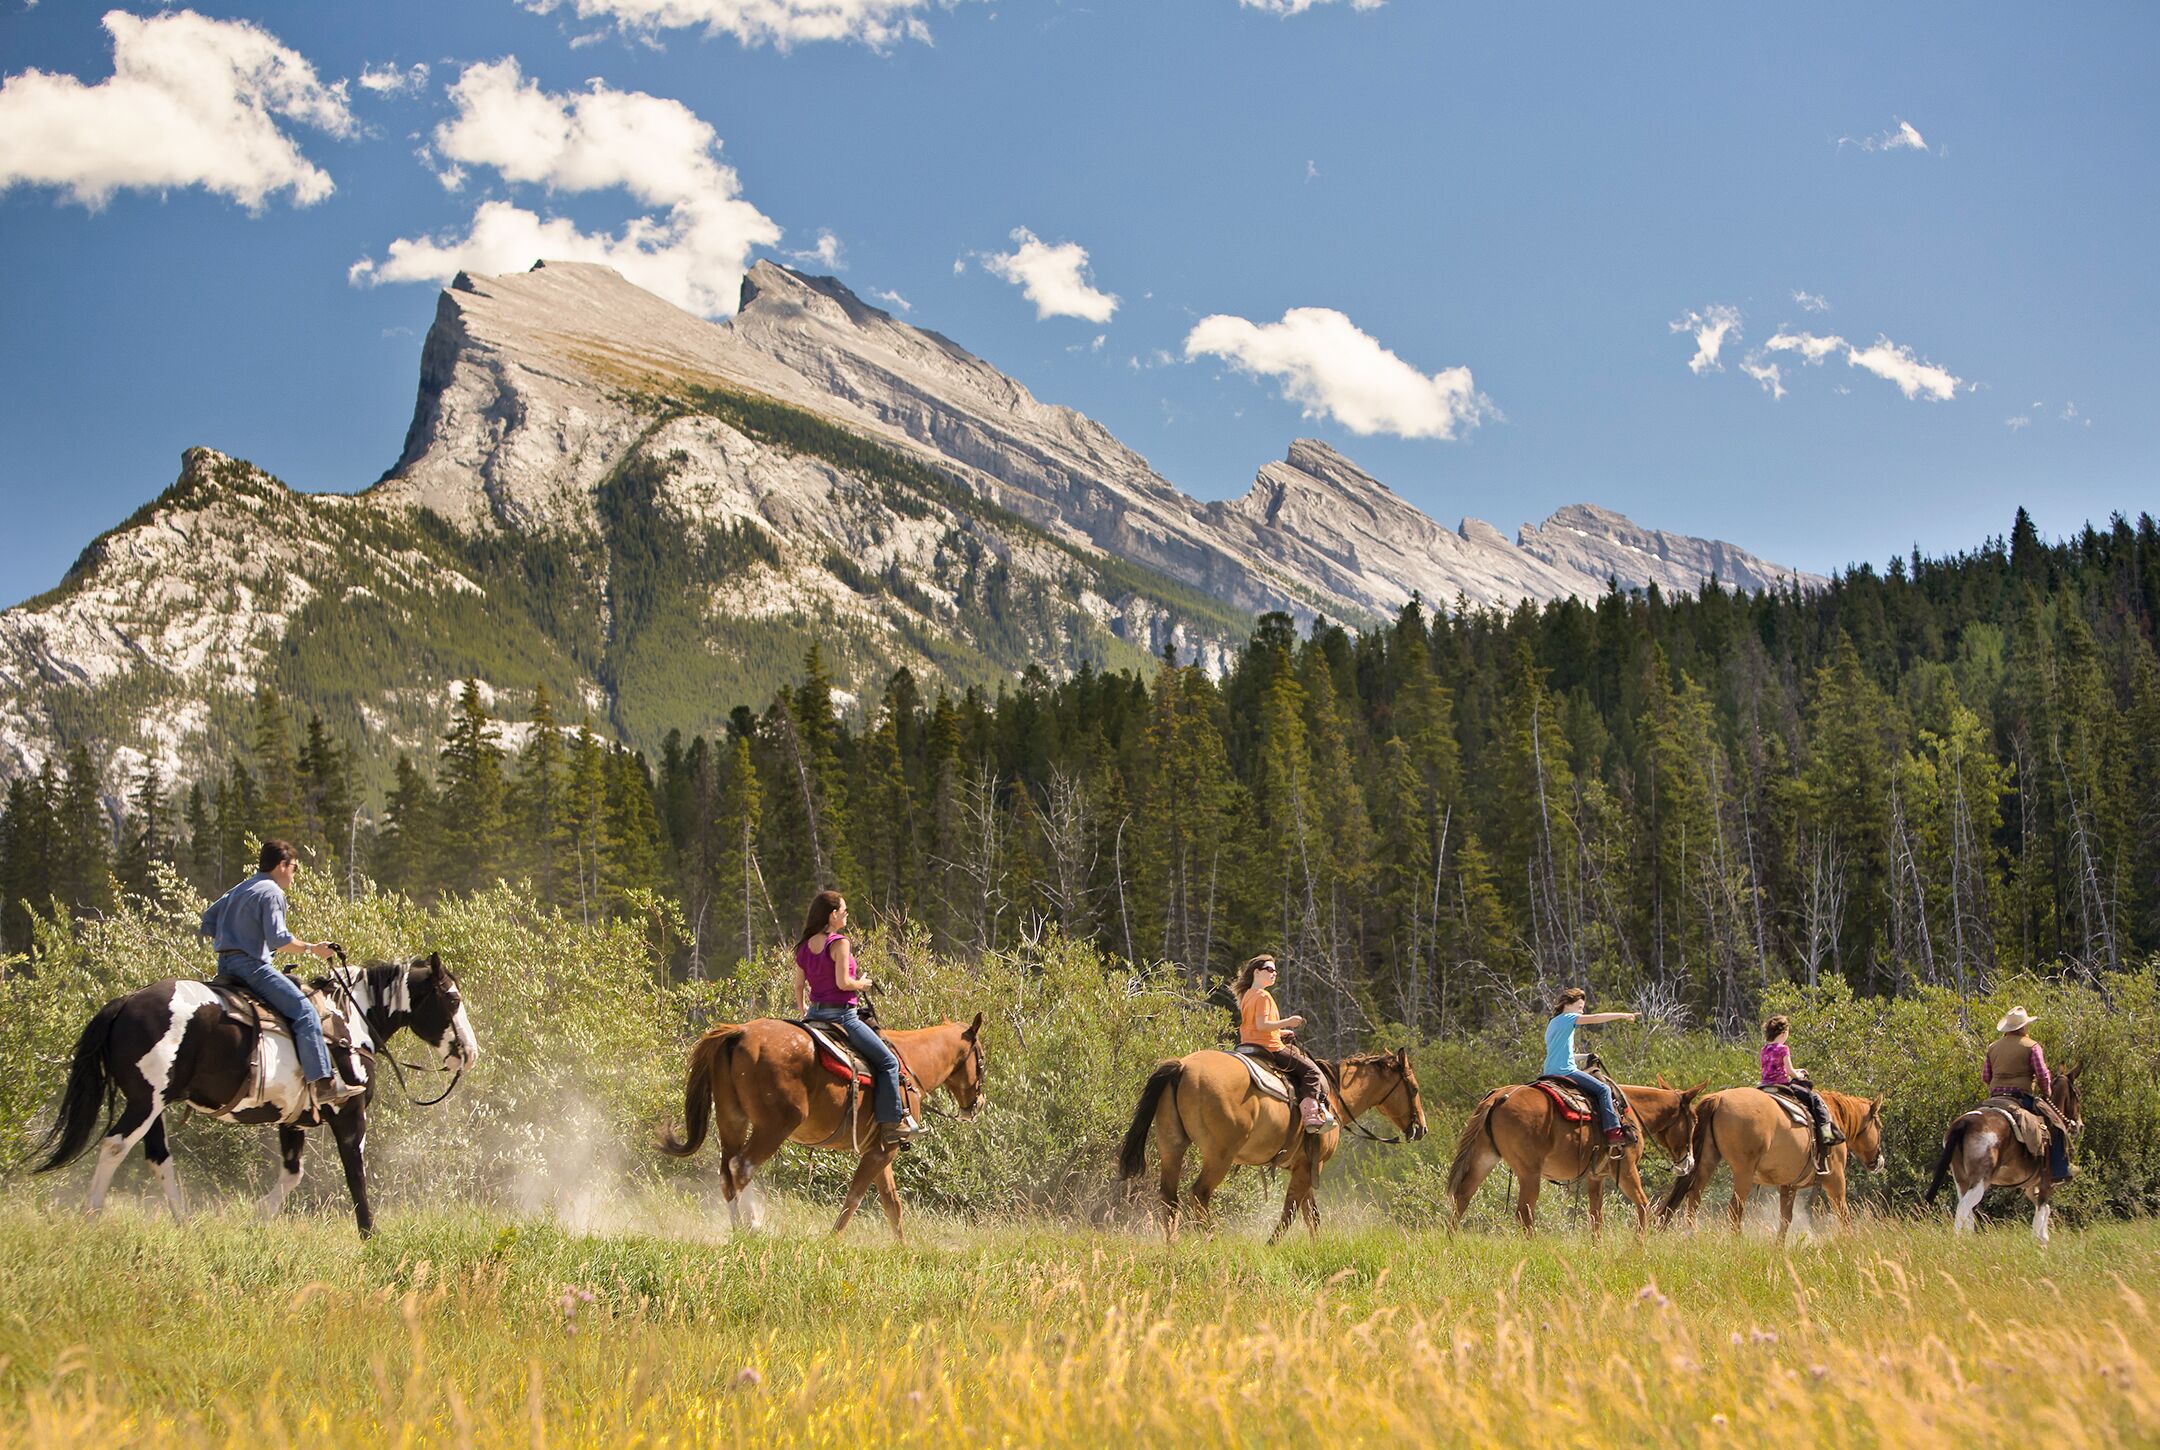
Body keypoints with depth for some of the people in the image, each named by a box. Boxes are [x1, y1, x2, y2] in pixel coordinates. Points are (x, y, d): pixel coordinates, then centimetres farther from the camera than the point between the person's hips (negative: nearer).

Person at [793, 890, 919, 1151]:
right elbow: (843, 983, -20)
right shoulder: (839, 943, -15)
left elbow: (799, 984, 12)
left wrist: (803, 1011, 26)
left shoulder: (804, 946, 8)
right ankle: (892, 1123, -6)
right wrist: (861, 984, -1)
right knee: (888, 1061, -1)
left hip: (815, 1013, 8)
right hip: (842, 1015, -8)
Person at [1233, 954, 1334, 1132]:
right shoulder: (1264, 996, -14)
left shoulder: (1247, 995, 16)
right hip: (1269, 1048, -10)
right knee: (1311, 1070, -6)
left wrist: (1279, 1032, 20)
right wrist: (1287, 1022, -22)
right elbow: (1262, 1025, -24)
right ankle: (1311, 1115, -20)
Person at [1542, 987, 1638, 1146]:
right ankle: (1612, 1131, -20)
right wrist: (1623, 1015, -10)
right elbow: (1595, 1018, -13)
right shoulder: (1567, 1018, -5)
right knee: (1603, 1089, -12)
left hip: (1551, 1073, 10)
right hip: (1565, 1071, -10)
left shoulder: (1554, 1023, 22)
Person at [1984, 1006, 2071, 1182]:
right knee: (2056, 1125, 5)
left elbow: (1985, 1076, 12)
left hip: (1996, 1097, 5)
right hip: (2023, 1096, -5)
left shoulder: (1993, 1047, 12)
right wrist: (2047, 1093, 10)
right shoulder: (2031, 1046, -3)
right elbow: (2043, 1075, -7)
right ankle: (2059, 1172, -1)